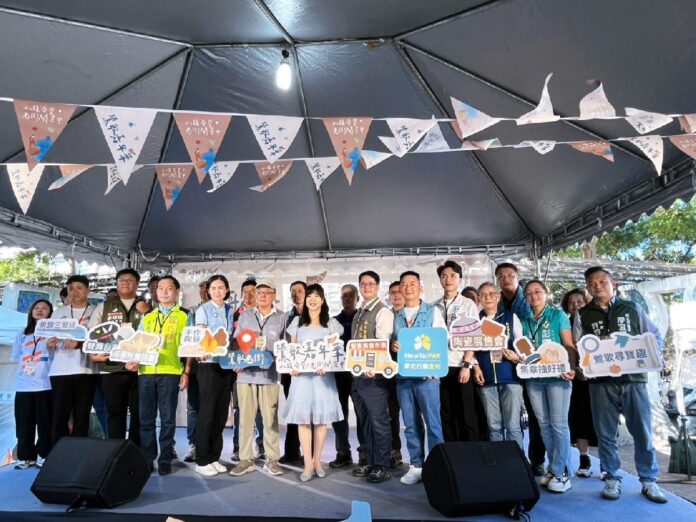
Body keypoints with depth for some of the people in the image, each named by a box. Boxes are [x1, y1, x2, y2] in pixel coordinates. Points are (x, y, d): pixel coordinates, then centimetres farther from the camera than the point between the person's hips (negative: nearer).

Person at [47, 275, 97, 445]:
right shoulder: (58, 313, 14)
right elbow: (50, 342, 14)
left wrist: (80, 343, -17)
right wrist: (50, 344, -9)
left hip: (85, 370, -2)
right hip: (60, 371, 2)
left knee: (82, 417, 3)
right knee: (58, 417, -2)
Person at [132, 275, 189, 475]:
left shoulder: (184, 316, 5)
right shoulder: (147, 317, 17)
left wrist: (186, 372, -5)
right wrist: (132, 360, -4)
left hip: (170, 372, -3)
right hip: (146, 371, 4)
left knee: (167, 418, 3)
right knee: (146, 417, 7)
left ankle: (165, 459, 13)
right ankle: (147, 458, 18)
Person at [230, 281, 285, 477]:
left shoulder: (281, 317, 6)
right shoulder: (245, 316, 13)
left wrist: (267, 344, -12)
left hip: (269, 374, -2)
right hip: (246, 373, 2)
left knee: (270, 418, 2)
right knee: (245, 417, 5)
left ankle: (271, 459, 13)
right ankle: (246, 459, 17)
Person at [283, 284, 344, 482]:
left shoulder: (331, 324, 6)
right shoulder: (297, 322, 10)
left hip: (323, 374, -1)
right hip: (301, 374, 1)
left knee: (321, 418, 2)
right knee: (302, 418, -2)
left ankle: (317, 461, 16)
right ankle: (308, 464, 5)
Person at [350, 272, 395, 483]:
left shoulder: (383, 312, -8)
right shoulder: (358, 314, 17)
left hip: (374, 374, -8)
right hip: (357, 373, 8)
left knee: (379, 420, -1)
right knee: (365, 421, 15)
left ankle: (382, 467, 10)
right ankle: (370, 463, 27)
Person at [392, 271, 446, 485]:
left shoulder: (433, 311, 1)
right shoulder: (396, 316, 13)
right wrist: (393, 346, -6)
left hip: (427, 375, -4)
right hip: (403, 376, 4)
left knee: (433, 423, -1)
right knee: (410, 424, 10)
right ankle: (416, 466, 21)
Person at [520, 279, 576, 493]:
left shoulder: (558, 315, 2)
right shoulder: (525, 320, 12)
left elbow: (569, 345, -3)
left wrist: (572, 368, -17)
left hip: (557, 375, -4)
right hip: (534, 377, 4)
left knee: (558, 424, -3)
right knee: (544, 424, 9)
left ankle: (561, 472, 5)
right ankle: (553, 467, 20)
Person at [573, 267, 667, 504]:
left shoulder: (632, 308, 10)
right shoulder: (582, 315, 7)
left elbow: (657, 338, 11)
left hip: (634, 379, 1)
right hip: (601, 382, 0)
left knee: (643, 432, 6)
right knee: (606, 434, 6)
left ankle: (648, 481, 22)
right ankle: (612, 479, 19)